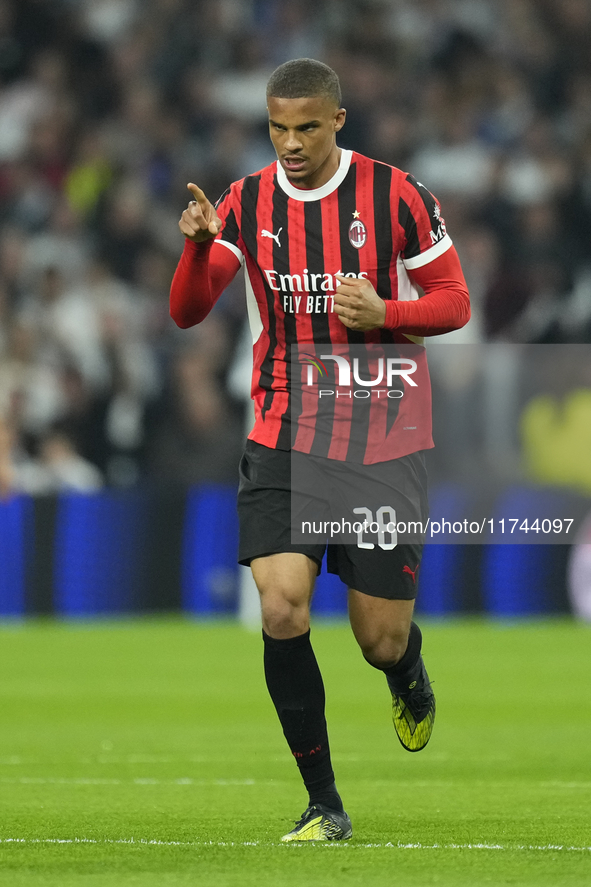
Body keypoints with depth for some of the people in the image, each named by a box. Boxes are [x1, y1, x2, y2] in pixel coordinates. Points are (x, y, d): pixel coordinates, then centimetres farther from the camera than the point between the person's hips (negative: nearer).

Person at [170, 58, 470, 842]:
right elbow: (187, 312, -5)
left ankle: (409, 678, 39)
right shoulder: (247, 203, 1)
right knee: (282, 611, -16)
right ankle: (324, 805, -3)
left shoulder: (396, 195, -6)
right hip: (282, 441, 2)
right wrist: (198, 245, -26)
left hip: (382, 443, -2)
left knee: (382, 639, -2)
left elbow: (454, 301, 0)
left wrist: (384, 314, -19)